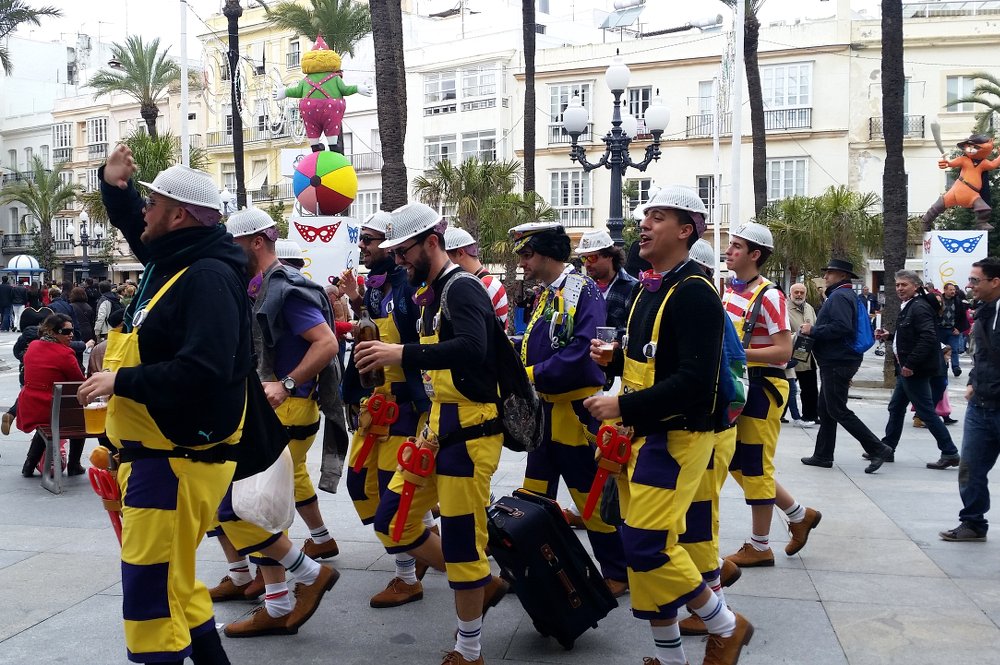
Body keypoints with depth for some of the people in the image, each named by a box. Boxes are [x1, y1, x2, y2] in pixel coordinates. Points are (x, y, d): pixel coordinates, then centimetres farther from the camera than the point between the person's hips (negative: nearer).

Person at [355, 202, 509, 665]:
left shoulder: (463, 289, -15)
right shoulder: (431, 293, 14)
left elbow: (472, 349, -34)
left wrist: (402, 355, -38)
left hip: (470, 434, -10)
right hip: (439, 429, 10)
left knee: (460, 541, 0)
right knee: (394, 523, 14)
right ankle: (484, 585, 29)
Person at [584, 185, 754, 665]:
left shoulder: (693, 293, -17)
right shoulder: (648, 290, 12)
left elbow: (694, 380, -26)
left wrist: (623, 407, -23)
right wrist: (613, 358, 4)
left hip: (675, 438, -9)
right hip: (641, 434, 9)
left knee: (647, 546, -12)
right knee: (646, 548, 12)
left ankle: (726, 626, 12)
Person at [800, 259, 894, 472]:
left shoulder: (839, 296, -15)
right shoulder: (844, 294, 18)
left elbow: (841, 327, -28)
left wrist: (813, 330, -19)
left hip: (837, 363, -11)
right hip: (836, 361, 11)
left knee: (838, 411, -7)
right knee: (826, 410, 14)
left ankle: (877, 449, -5)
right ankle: (823, 455, 19)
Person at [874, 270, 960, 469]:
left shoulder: (920, 307, -16)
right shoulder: (907, 307, 15)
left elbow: (928, 338, -26)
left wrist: (910, 364, -25)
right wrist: (889, 336, 10)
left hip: (915, 371, -11)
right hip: (906, 370, 11)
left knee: (926, 411, -5)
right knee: (896, 408, 15)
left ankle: (950, 453, 2)